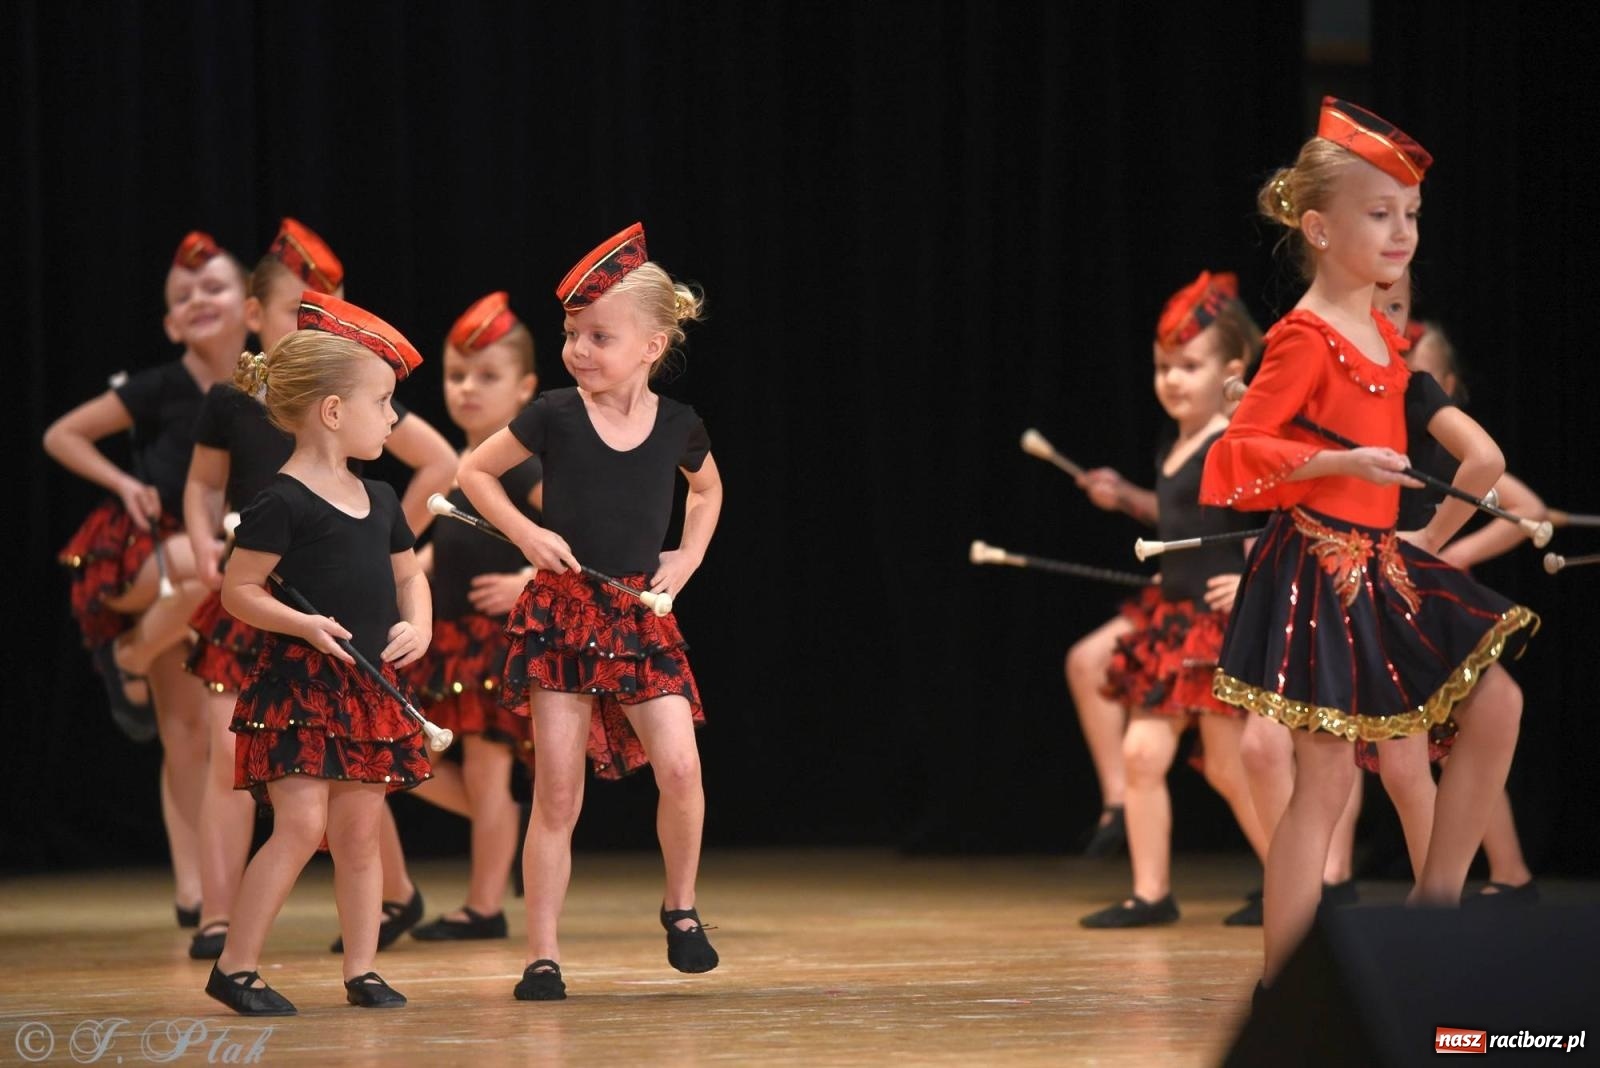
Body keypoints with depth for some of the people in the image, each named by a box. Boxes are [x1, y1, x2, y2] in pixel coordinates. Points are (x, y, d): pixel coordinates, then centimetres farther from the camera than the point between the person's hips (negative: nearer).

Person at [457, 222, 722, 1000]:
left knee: (679, 766, -15)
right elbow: (473, 472, 5)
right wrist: (526, 534, -7)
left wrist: (689, 556, 9)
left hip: (641, 615, 1)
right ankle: (542, 955, 4)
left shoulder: (678, 426, 0)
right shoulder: (555, 416, -6)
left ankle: (680, 906, 10)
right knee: (557, 792, -3)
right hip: (562, 614, -1)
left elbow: (708, 488, 23)